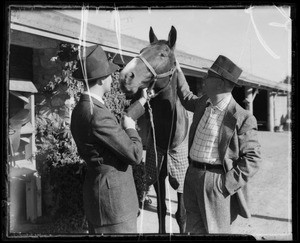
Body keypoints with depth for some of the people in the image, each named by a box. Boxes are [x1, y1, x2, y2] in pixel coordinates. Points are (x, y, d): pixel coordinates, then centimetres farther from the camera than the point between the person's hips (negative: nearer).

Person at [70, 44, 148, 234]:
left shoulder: (82, 109, 6)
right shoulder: (97, 115, -25)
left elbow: (118, 129, 19)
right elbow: (135, 155, -22)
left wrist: (142, 101, 27)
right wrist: (131, 129, -3)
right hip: (113, 198, -10)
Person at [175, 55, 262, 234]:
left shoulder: (242, 119, -17)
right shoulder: (203, 103, 5)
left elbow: (253, 158, -14)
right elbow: (187, 98, 28)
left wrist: (228, 183, -19)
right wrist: (177, 69, 25)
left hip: (217, 182, -7)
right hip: (193, 175, 7)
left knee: (216, 231, 9)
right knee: (194, 230, 20)